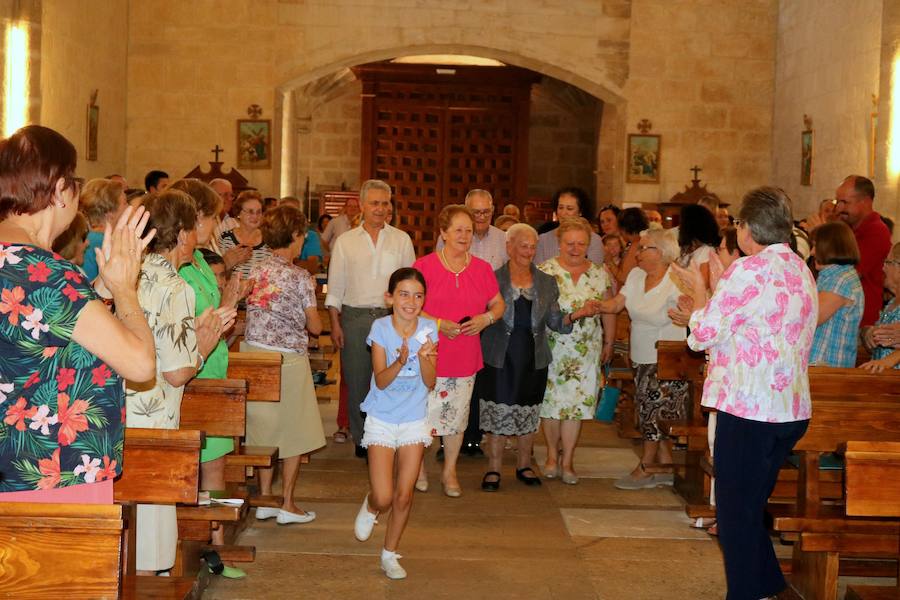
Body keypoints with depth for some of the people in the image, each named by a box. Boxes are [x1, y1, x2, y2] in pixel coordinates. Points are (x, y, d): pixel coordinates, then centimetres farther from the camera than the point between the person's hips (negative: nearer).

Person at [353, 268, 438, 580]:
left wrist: (424, 356, -26)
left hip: (415, 420, 2)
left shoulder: (428, 329, -6)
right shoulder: (381, 328, -12)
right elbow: (381, 381, -17)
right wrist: (400, 361, -36)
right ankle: (370, 508, 29)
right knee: (384, 498, -8)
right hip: (382, 419, -2)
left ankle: (390, 554, 25)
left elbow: (430, 383, -8)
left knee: (403, 495, 5)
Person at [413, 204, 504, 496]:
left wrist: (486, 318, -8)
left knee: (457, 415, 11)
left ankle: (450, 471, 26)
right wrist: (438, 324, -18)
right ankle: (418, 465, 24)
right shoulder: (424, 266, -7)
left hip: (465, 358, 3)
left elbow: (498, 304, 14)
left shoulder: (482, 269, 5)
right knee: (424, 413, 2)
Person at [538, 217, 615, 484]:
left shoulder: (600, 274, 6)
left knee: (575, 403, 1)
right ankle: (552, 456, 20)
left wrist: (608, 343, 11)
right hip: (551, 349, -2)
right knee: (551, 401, 3)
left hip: (586, 351, 2)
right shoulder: (545, 271, -3)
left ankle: (567, 461, 10)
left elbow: (608, 311, 11)